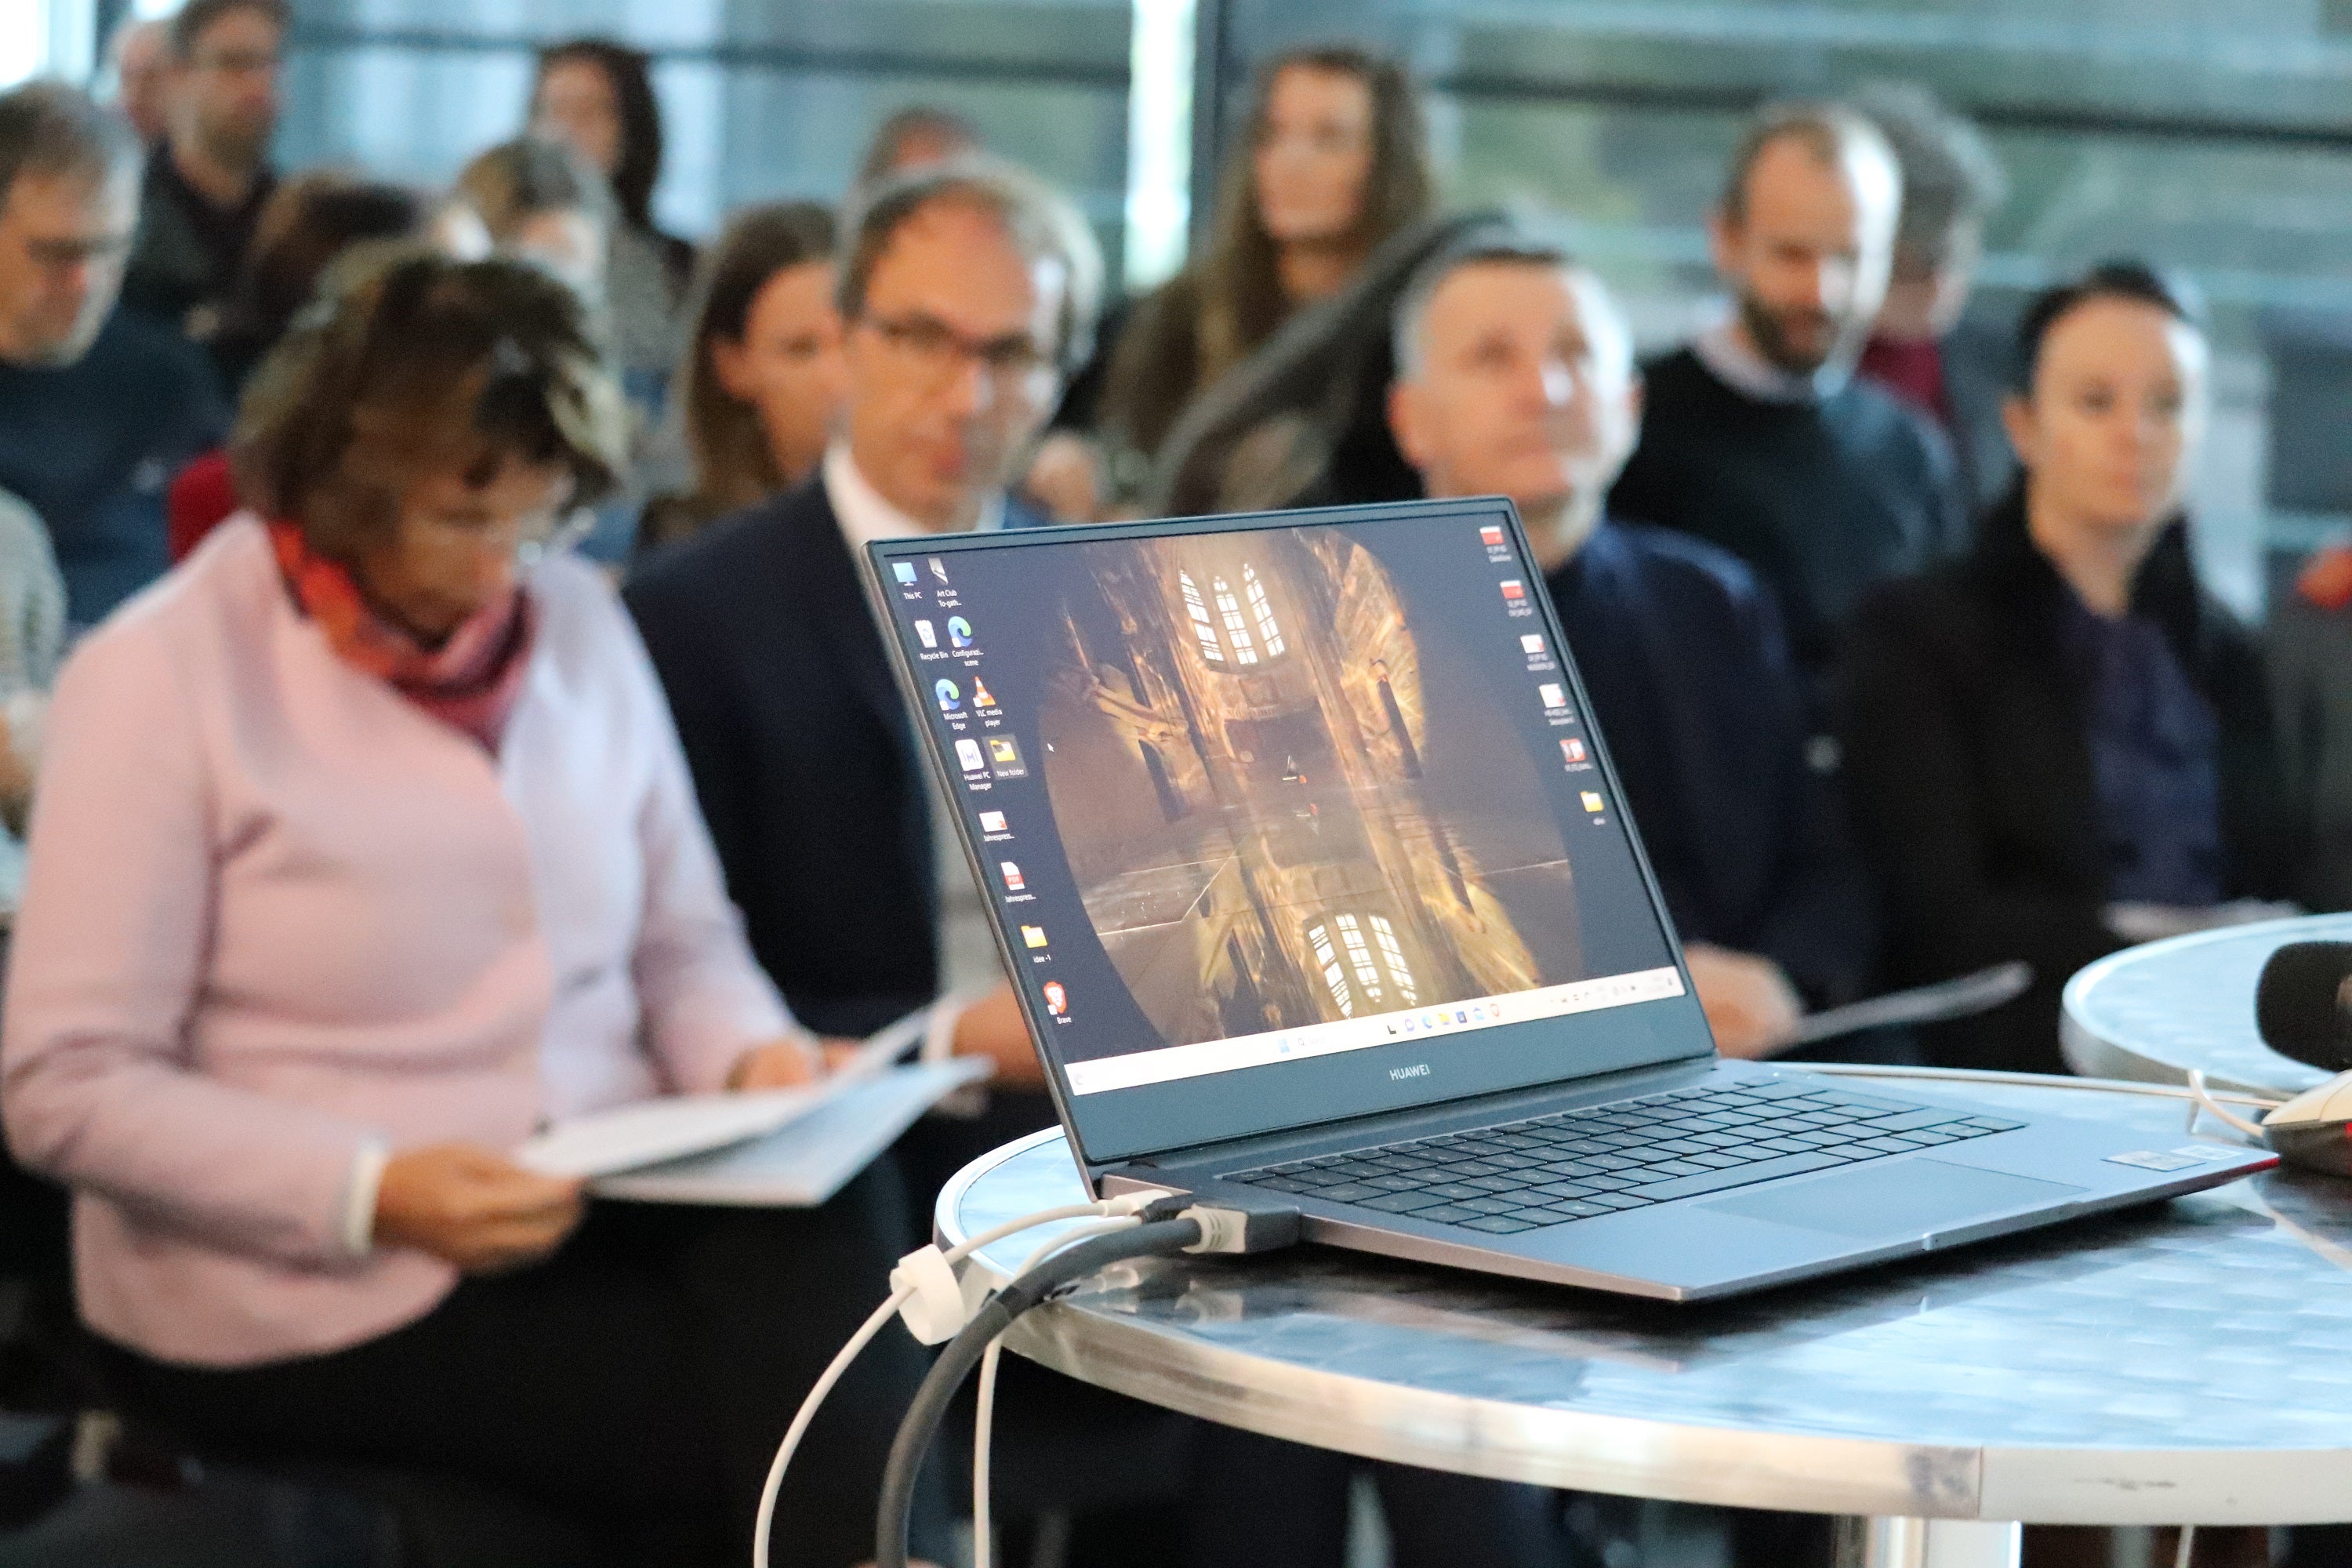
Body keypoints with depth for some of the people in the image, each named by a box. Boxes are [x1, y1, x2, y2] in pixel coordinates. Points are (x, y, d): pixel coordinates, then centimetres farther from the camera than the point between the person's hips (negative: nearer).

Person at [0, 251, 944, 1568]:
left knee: (838, 1217, -27)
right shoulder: (166, 676, -6)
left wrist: (755, 1057, -6)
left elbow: (684, 937, 19)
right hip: (305, 1289, -5)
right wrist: (375, 1196, -22)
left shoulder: (577, 619, 10)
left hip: (607, 1211, 5)